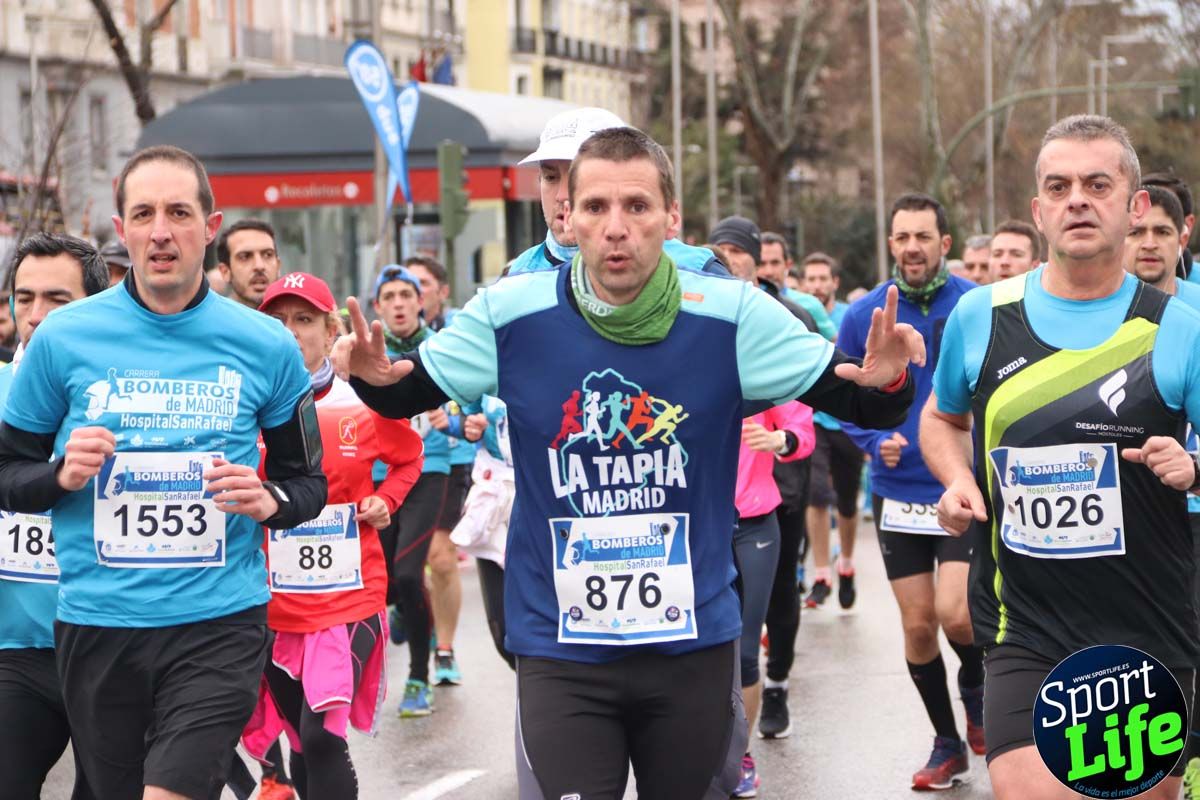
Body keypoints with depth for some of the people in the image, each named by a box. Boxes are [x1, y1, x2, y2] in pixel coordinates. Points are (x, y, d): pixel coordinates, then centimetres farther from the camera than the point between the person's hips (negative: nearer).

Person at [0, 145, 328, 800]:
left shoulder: (265, 346, 1)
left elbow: (307, 481, 11)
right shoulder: (63, 337, 1)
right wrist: (62, 475, -12)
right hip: (95, 624, 2)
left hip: (220, 623, -1)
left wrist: (268, 499, -10)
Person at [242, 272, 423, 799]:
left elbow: (408, 458, 17)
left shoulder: (365, 402, -2)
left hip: (350, 600, -2)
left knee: (322, 735, -16)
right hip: (275, 604, 2)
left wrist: (384, 500, 0)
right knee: (303, 744, 10)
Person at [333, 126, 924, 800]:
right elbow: (412, 392, 6)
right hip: (560, 650, -1)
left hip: (695, 644, 1)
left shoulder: (733, 315, -10)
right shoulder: (510, 314, -9)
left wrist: (887, 382, -25)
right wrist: (376, 376, -17)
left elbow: (855, 401, -2)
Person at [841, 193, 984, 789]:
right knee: (918, 626, 7)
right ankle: (947, 743, 26)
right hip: (898, 497, 3)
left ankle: (975, 684, 19)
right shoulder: (864, 316, -1)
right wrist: (875, 442, -10)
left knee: (954, 613, -16)